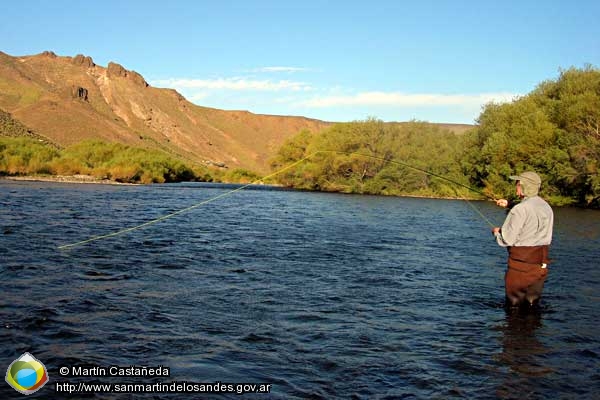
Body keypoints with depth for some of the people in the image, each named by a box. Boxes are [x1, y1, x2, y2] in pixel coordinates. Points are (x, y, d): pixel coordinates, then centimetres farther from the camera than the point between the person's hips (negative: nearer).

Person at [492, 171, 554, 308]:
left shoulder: (521, 209, -17)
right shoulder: (546, 207, 8)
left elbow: (507, 240, -16)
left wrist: (497, 232, 5)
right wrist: (509, 205, 27)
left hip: (522, 262, -7)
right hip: (541, 262, 7)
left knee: (514, 304, 4)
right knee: (532, 303, 15)